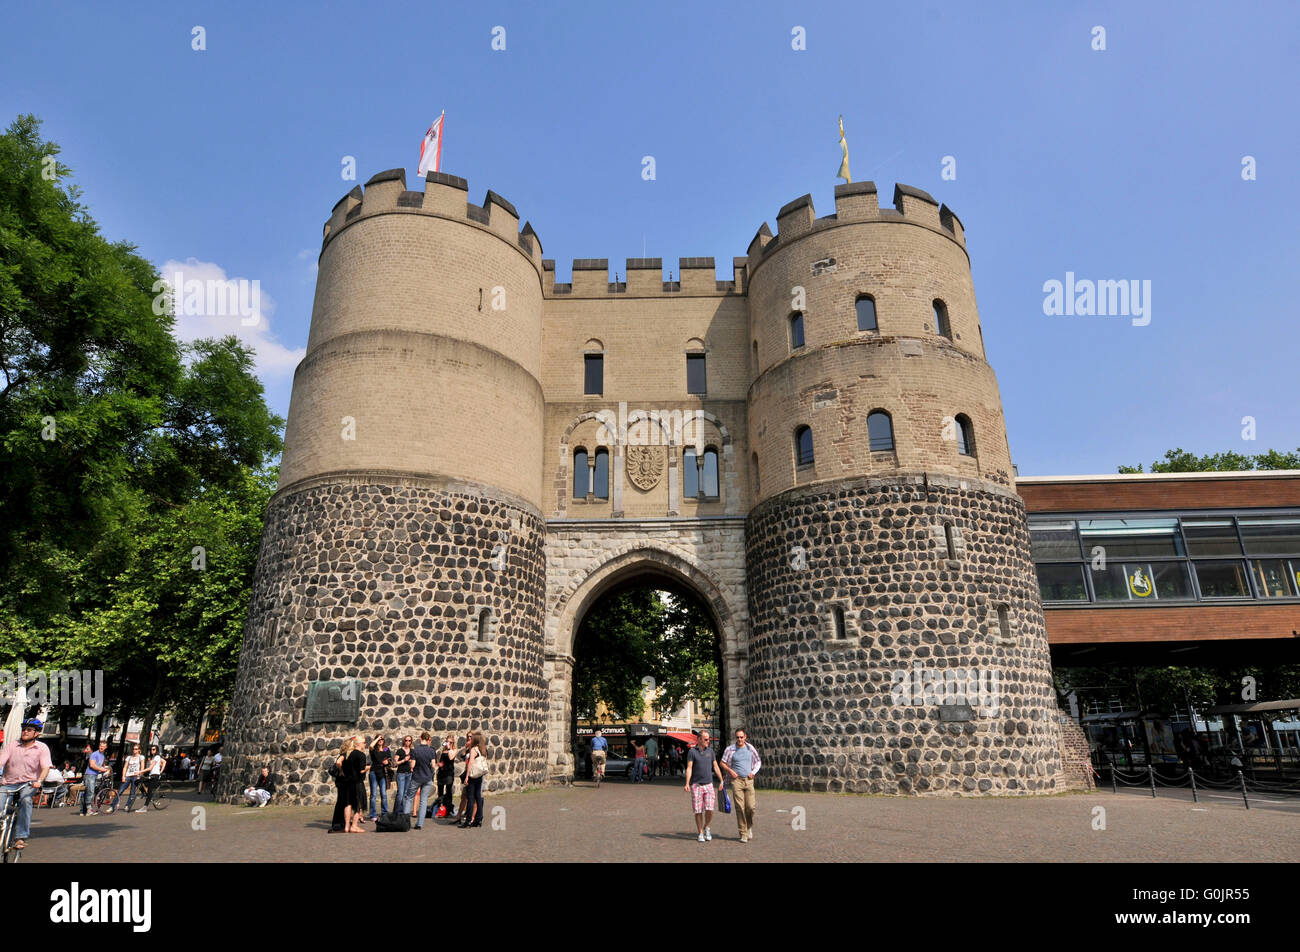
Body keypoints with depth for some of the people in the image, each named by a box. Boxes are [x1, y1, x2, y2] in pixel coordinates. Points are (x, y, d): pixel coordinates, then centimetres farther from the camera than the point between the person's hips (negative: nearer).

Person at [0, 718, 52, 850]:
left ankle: (21, 837, -28)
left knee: (25, 800, -31)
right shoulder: (11, 746, 10)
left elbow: (45, 767, -6)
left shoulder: (42, 748, 5)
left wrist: (39, 781, -25)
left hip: (28, 784, -2)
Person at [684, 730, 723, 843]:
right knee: (698, 811, 1)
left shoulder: (710, 751, 9)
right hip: (696, 785, -2)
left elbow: (715, 767, 12)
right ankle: (701, 833, 15)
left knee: (709, 809, -7)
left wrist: (722, 781, 7)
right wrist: (687, 784, -19)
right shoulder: (692, 751, -3)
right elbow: (689, 768, -9)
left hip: (709, 784, 2)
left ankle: (706, 827, 19)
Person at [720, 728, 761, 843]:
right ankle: (743, 834, 3)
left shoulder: (750, 748, 7)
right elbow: (722, 763, 10)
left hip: (748, 780, 2)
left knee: (750, 807, -4)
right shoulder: (730, 749, 1)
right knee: (740, 808, -6)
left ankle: (749, 826, 25)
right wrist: (730, 771, -7)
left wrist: (753, 772, 3)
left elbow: (758, 762, 19)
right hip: (736, 780, -1)